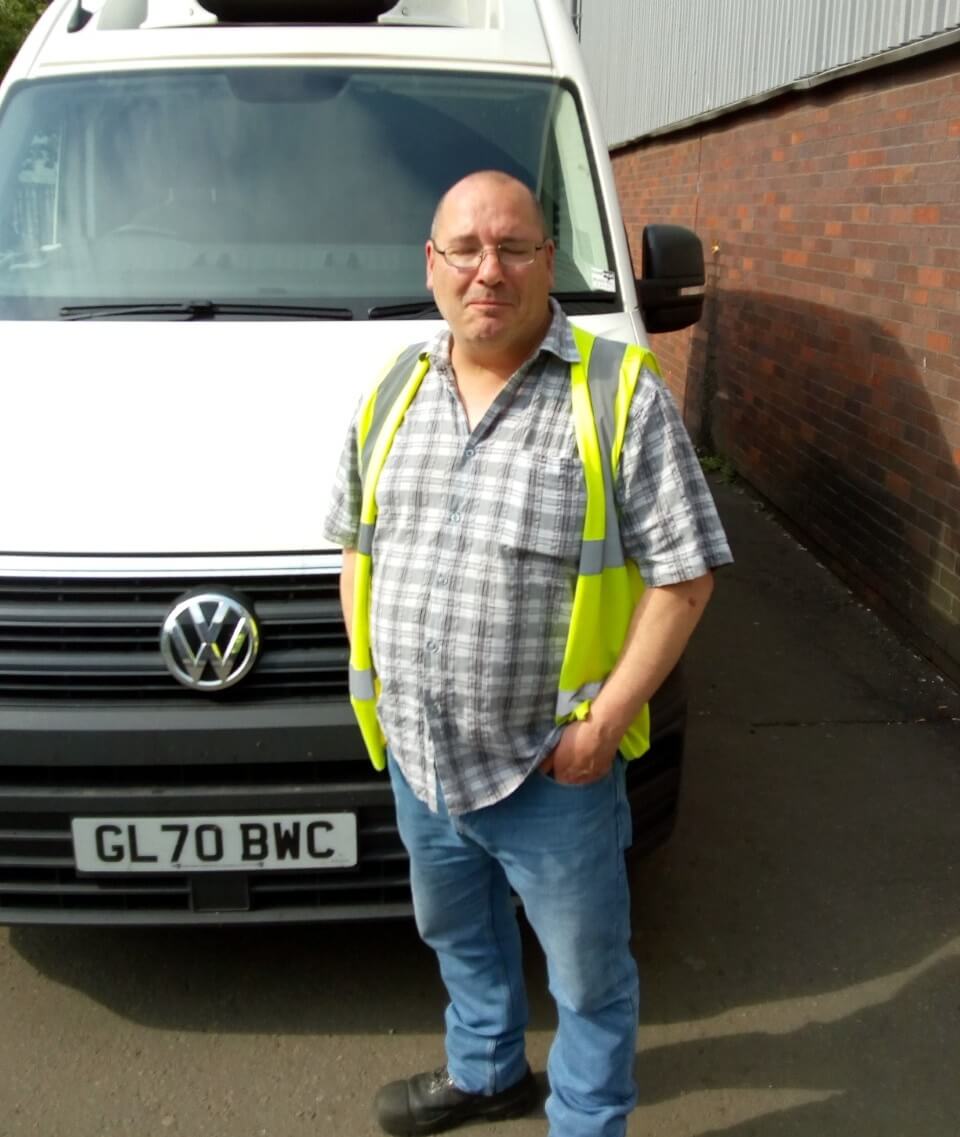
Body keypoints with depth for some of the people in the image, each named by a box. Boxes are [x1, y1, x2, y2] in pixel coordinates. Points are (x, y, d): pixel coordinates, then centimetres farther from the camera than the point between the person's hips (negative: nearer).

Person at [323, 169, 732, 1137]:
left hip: (550, 771, -5)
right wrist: (368, 669, 4)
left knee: (587, 973, 15)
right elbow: (356, 541, 14)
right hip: (416, 758, 6)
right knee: (457, 936, 28)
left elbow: (682, 575, -13)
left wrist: (607, 716, -19)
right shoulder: (395, 391, 4)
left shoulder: (623, 396, -12)